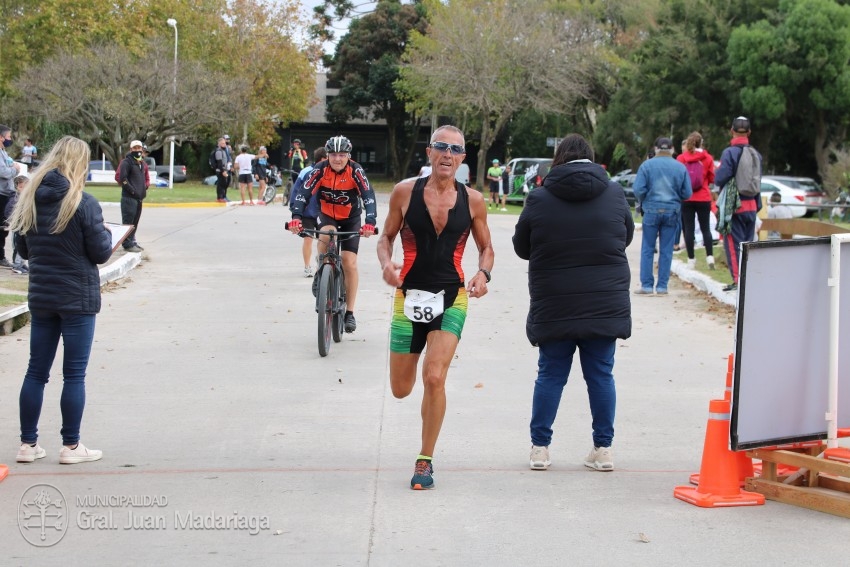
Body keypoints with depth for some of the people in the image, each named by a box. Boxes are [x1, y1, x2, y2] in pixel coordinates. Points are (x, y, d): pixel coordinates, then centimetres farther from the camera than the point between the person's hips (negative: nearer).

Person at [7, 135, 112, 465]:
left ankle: (28, 444, 16)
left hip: (41, 298, 5)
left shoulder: (30, 200, 2)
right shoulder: (84, 204, -15)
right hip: (78, 298, -5)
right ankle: (71, 446, 9)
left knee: (36, 371, 12)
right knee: (74, 375, 4)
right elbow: (101, 253, -10)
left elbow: (24, 250, 11)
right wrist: (106, 234, 8)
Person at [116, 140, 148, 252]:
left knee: (135, 222, 15)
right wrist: (131, 190, -17)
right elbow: (121, 177, -17)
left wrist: (145, 187, 9)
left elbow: (146, 178, 28)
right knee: (128, 221, -8)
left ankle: (132, 241, 24)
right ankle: (127, 244, -6)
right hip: (129, 197, -8)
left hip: (139, 197, 8)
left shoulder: (142, 164, 18)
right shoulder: (126, 162, -9)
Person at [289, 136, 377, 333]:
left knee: (350, 263, -8)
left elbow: (369, 197, -29)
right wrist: (296, 218, -42)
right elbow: (304, 193, -26)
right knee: (326, 235, -35)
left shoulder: (356, 171, -22)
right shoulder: (320, 169, -19)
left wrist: (370, 222, -45)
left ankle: (350, 313, 2)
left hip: (350, 219, 0)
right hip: (326, 215, 0)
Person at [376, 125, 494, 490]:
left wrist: (483, 274, -10)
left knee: (434, 378, -17)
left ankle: (425, 462, 1)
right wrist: (386, 263, -14)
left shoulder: (472, 200, 0)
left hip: (451, 298, -1)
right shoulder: (405, 192, -3)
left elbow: (486, 247, 11)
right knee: (401, 389, 8)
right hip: (409, 295, 1)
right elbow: (386, 236, 7)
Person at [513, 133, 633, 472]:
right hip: (606, 303, 1)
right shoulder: (614, 194, 0)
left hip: (554, 307, -1)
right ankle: (603, 449, 11)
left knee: (550, 375, 8)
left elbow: (521, 247, 5)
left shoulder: (539, 199, -5)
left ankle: (540, 447, 11)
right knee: (601, 374, 8)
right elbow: (627, 236, 14)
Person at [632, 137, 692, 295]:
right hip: (672, 212, 2)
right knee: (666, 251, 6)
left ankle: (647, 285, 3)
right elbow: (687, 193, 1)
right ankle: (662, 286, 7)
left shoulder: (647, 165, -4)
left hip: (652, 211, -1)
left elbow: (638, 190, -8)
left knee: (647, 250, 5)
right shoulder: (680, 167, 0)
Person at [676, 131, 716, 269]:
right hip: (703, 198, 0)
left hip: (686, 198, 0)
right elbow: (712, 178, 3)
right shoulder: (707, 158, -3)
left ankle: (691, 259, 4)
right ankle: (710, 256, -4)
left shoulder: (681, 158, -5)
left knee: (688, 229, 5)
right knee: (705, 228, 8)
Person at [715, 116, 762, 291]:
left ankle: (738, 279, -6)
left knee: (733, 243, -2)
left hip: (734, 205, -6)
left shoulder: (729, 153, -14)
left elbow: (719, 179, -16)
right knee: (748, 242, 13)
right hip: (751, 205, 6)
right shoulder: (756, 154, 6)